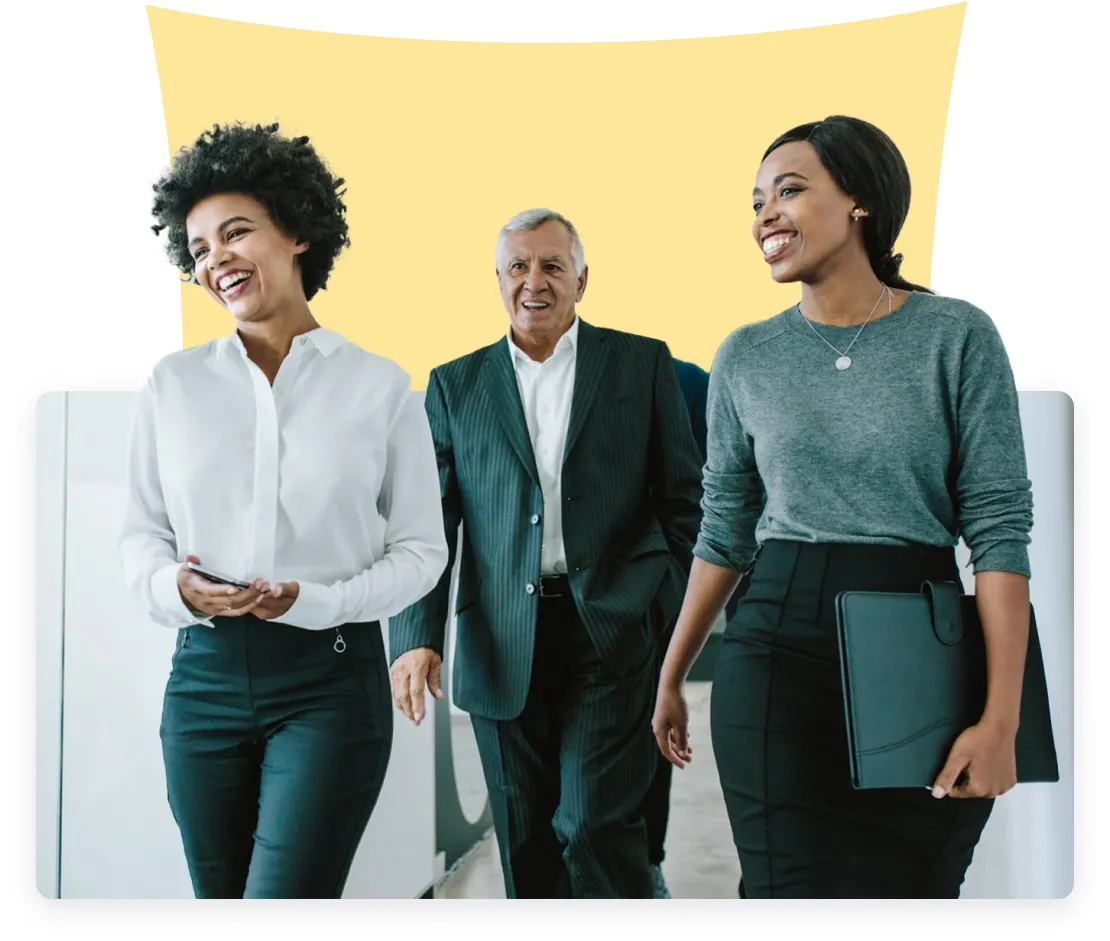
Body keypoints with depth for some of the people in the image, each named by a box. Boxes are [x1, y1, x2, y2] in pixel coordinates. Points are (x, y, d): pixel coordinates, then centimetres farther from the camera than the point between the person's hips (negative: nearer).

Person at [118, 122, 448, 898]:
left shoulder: (380, 387, -1)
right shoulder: (174, 384, 5)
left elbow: (422, 547, 2)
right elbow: (141, 530, 11)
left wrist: (322, 601, -14)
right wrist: (171, 587, -11)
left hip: (331, 680, -3)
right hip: (205, 674, 3)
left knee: (285, 900, -12)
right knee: (221, 901, 12)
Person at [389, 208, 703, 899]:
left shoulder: (642, 363, 7)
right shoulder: (456, 385, 11)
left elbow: (685, 499, 6)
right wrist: (417, 638, -4)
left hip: (614, 635, -2)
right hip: (503, 649, 2)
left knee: (596, 827, -9)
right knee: (526, 844, 9)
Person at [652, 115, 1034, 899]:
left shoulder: (957, 336, -3)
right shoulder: (746, 357, 7)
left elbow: (999, 526, -8)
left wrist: (1002, 716, -15)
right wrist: (671, 677, 16)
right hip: (780, 651, 2)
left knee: (912, 890, 5)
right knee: (794, 890, -3)